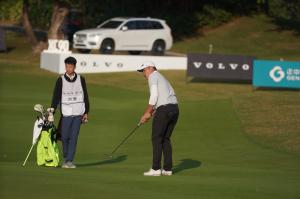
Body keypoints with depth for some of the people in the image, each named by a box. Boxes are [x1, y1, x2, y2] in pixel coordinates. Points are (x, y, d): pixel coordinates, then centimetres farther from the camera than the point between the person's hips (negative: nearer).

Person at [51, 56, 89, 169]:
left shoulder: (81, 79, 5)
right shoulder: (61, 80, 0)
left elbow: (85, 96, 11)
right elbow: (56, 97, 0)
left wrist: (86, 112, 8)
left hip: (78, 113, 1)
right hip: (66, 113, -1)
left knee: (74, 137, -4)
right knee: (65, 137, -1)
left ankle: (69, 161, -2)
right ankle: (66, 158, 19)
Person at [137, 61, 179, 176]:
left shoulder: (153, 76, 2)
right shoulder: (162, 78, 29)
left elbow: (154, 96, -10)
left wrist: (147, 113, -4)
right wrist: (152, 113, 16)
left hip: (164, 110, -8)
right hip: (175, 109, 8)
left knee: (157, 139, -3)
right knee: (166, 139, 14)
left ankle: (156, 169, -7)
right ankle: (167, 169, 11)